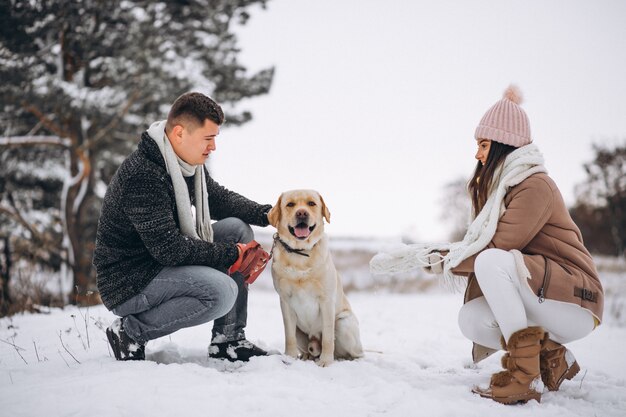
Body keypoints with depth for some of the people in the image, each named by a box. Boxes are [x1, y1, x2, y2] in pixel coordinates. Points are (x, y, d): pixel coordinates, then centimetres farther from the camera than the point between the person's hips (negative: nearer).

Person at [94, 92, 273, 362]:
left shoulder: (188, 162, 3)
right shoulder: (141, 176, -27)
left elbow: (218, 198, 18)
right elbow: (168, 249, -29)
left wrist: (265, 214, 2)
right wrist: (231, 254, -22)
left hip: (162, 263, 10)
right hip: (128, 283, -10)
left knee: (237, 229, 3)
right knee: (222, 291, -28)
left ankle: (228, 340, 4)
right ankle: (131, 332, -8)